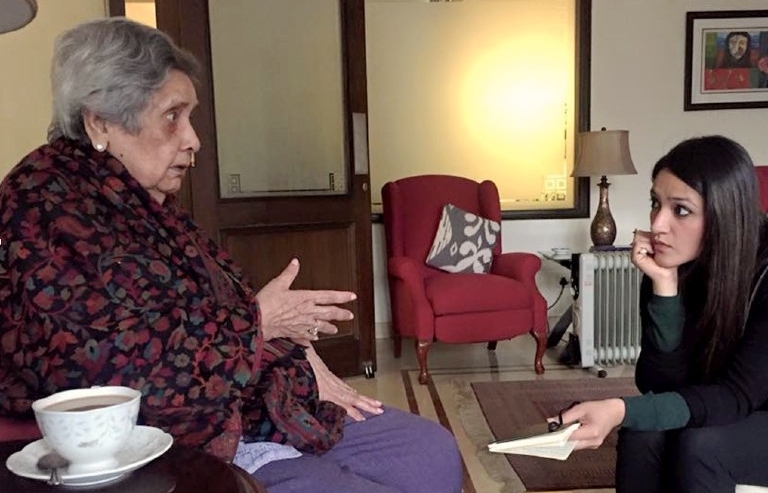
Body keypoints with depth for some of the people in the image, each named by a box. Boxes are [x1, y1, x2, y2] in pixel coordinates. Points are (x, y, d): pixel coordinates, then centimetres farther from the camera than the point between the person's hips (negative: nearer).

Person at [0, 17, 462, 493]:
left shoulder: (148, 199, 10)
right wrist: (258, 323, -14)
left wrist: (303, 363, 1)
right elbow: (123, 366, -25)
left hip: (245, 405, 9)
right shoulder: (44, 208, -18)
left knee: (435, 453, 9)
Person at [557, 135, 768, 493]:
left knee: (698, 444, -30)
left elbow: (738, 395, -31)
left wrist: (622, 411, -44)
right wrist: (664, 285, -31)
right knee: (644, 433, -24)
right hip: (724, 417, 4)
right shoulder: (668, 264, -14)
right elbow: (660, 384, -18)